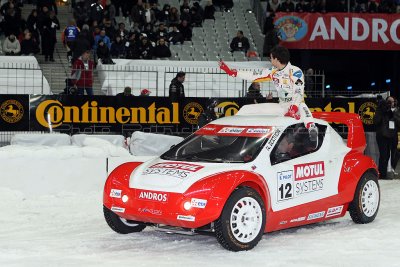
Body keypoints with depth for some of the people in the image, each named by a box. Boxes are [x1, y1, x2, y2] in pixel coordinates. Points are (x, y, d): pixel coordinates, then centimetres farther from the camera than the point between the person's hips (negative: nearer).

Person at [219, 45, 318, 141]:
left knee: (302, 107, -40)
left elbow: (299, 91, -22)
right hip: (283, 106, 7)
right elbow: (254, 76, 4)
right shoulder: (273, 72, 2)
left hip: (296, 103, -7)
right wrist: (231, 72, 0)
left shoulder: (295, 72, -16)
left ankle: (312, 129, -55)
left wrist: (294, 106, -38)